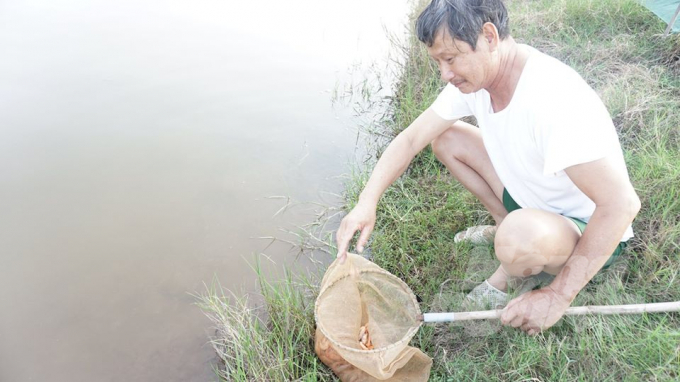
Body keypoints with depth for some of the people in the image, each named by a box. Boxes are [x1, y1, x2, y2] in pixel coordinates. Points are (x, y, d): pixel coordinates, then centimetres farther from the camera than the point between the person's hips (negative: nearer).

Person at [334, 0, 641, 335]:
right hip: (528, 196, 7)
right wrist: (366, 203, -21)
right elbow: (411, 138, -7)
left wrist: (559, 297, -29)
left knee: (522, 234, -40)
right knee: (445, 139, -1)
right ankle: (507, 229, 8)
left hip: (588, 230, -7)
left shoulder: (553, 98, -34)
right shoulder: (472, 76, -11)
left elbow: (622, 204, -33)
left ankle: (518, 268, -3)